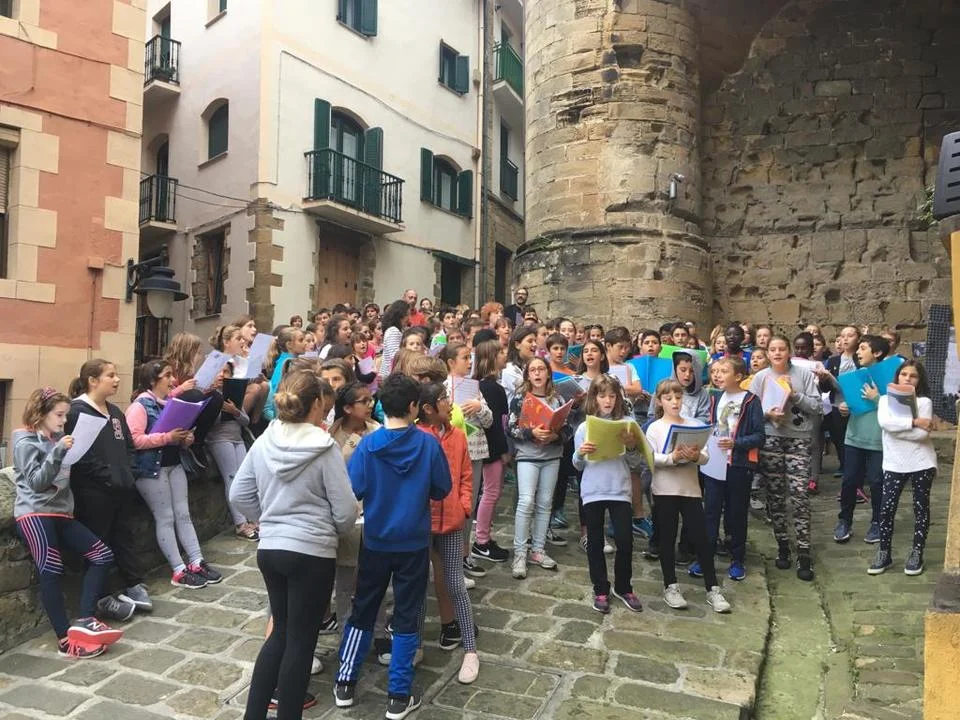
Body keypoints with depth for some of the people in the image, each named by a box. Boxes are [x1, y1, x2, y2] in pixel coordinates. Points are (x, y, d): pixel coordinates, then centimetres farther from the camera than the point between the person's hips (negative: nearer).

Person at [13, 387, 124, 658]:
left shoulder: (57, 440, 20)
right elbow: (37, 482, -13)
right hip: (35, 513, -8)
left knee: (102, 555, -3)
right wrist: (59, 452, -22)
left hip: (61, 512, 8)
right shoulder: (26, 442, -2)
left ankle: (84, 620, -6)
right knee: (51, 572, -15)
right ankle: (66, 639, -12)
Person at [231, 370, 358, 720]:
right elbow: (346, 511, -12)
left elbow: (239, 495, 7)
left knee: (281, 632, 22)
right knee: (301, 640, 9)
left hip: (269, 549, 6)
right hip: (312, 553, -6)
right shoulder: (324, 448, -16)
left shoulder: (263, 442, -1)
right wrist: (335, 529, 9)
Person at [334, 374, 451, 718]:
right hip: (414, 543, -1)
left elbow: (352, 491, -12)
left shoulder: (367, 444, -13)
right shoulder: (429, 444, -13)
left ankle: (345, 684, 28)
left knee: (362, 610, 19)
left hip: (375, 542, 1)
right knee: (406, 617, 11)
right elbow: (442, 490, -4)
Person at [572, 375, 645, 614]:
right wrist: (580, 454, -16)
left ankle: (623, 588, 23)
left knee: (625, 541, 2)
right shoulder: (584, 427, 1)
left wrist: (631, 448, -15)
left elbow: (636, 464, 3)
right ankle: (601, 590, 23)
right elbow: (578, 466, 4)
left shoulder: (625, 424, 1)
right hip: (592, 492, 0)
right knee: (595, 543, 9)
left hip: (620, 491, 0)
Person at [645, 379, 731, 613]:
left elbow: (705, 457, -2)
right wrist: (672, 457, -28)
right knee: (667, 539, 8)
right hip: (665, 490, -2)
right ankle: (670, 587, 21)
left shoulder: (693, 425, 5)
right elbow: (650, 459, -12)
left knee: (701, 538, 4)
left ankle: (713, 589, 15)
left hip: (690, 488, 2)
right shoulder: (654, 428, -2)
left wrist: (695, 456, -24)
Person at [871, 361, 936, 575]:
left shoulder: (924, 401, -3)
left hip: (922, 463, -1)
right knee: (887, 508, -1)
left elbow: (923, 433, -16)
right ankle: (884, 553, 12)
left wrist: (896, 427, -13)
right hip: (894, 464, 1)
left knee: (921, 507, 9)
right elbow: (884, 422, -18)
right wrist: (914, 422, -20)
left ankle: (917, 553, 22)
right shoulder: (885, 399, 3)